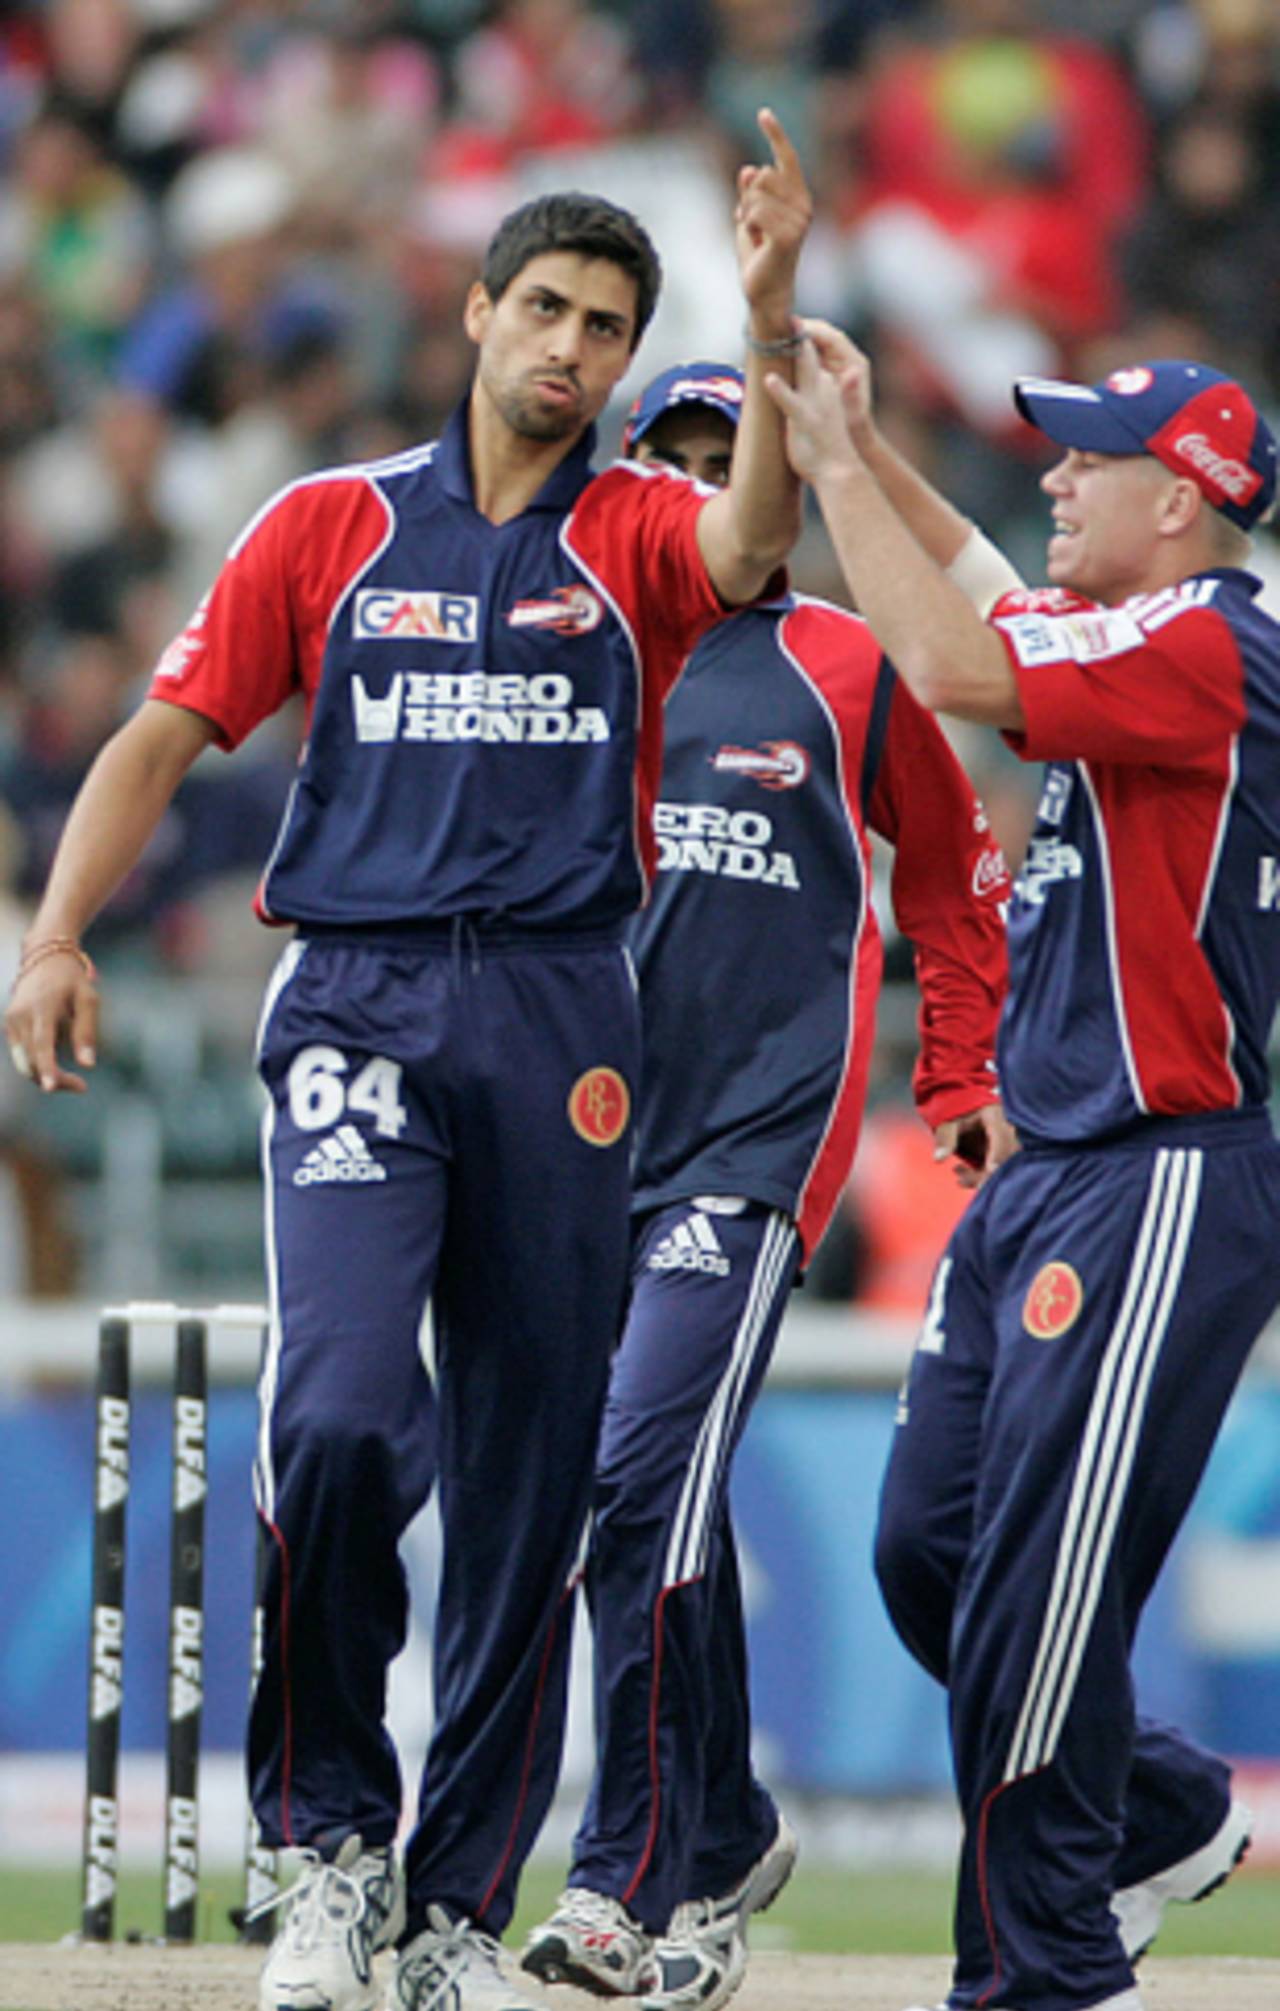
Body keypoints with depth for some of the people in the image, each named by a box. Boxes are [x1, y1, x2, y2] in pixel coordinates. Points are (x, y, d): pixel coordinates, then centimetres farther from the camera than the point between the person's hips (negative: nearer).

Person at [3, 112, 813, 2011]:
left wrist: (773, 314, -31)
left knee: (529, 1477, 3)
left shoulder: (635, 536, 8)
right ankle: (331, 1838, -3)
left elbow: (753, 535, -16)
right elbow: (169, 731, 7)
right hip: (357, 1007, -1)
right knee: (340, 1414, -20)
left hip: (562, 1030, 1)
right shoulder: (330, 525, 10)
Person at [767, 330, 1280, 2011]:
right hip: (1049, 1180, 10)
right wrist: (863, 446, 18)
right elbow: (981, 605, 32)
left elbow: (950, 666, -24)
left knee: (1032, 1593, -9)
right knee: (928, 1552, 12)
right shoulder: (1119, 638, 14)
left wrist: (837, 466, -14)